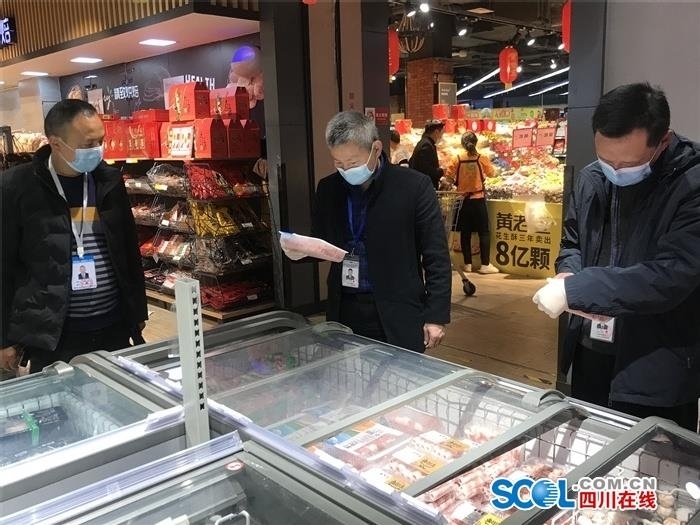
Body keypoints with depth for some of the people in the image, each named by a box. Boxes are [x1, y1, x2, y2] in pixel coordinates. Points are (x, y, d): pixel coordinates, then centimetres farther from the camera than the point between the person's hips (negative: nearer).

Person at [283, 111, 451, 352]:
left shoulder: (414, 186, -8)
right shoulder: (328, 188, 4)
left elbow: (436, 257, -6)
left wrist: (436, 315, -9)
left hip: (396, 316, -3)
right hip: (344, 311, 4)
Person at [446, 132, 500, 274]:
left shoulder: (457, 159, -6)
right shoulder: (482, 158, -8)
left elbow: (449, 176, -6)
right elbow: (491, 173, 4)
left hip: (463, 199, 2)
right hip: (478, 199, -2)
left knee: (465, 233, 8)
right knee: (484, 232, 4)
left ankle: (467, 264, 12)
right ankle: (485, 264, 3)